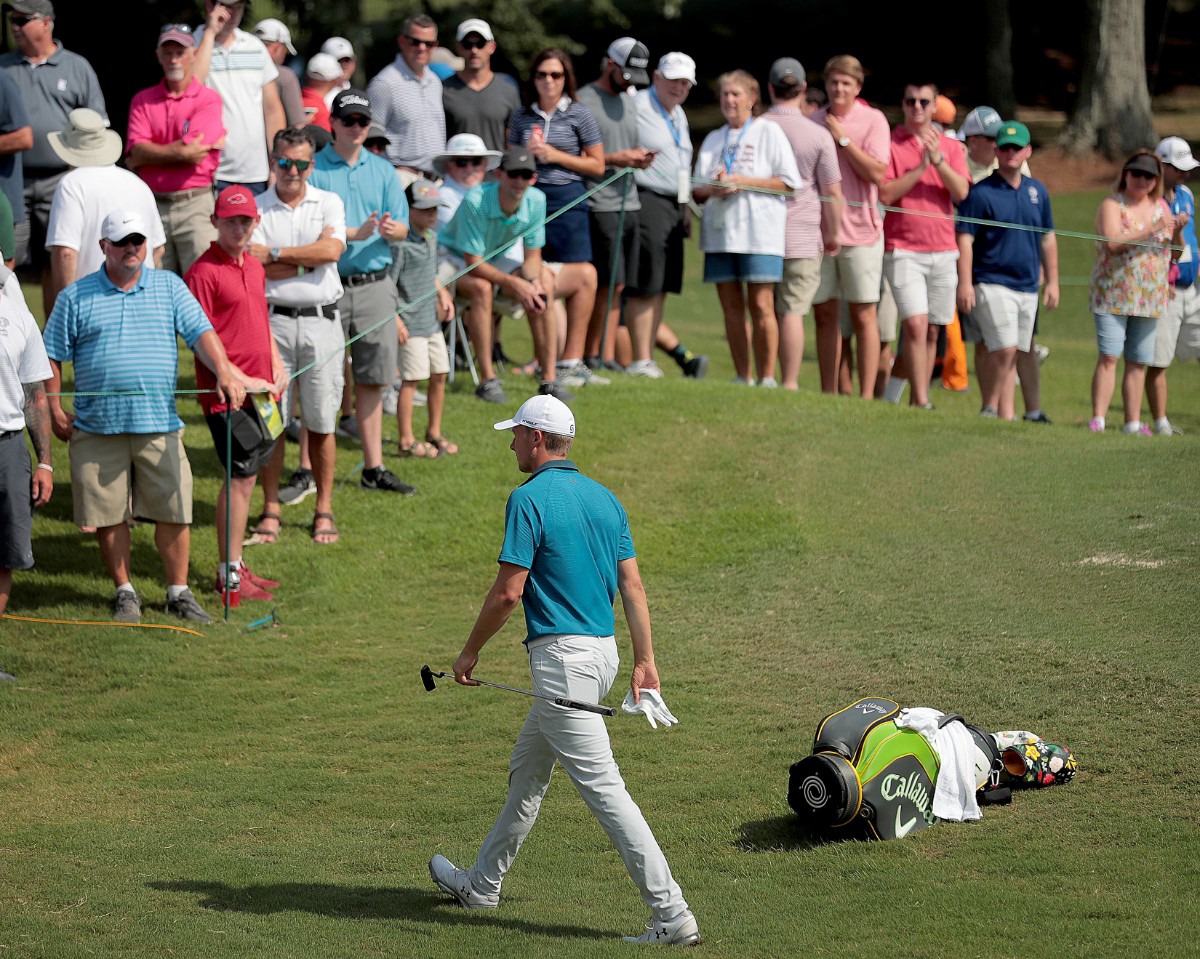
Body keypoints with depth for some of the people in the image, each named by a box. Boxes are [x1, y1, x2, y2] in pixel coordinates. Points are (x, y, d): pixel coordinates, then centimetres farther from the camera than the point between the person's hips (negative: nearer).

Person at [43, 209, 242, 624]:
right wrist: (54, 411, 0)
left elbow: (201, 333, -1)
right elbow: (51, 357, 8)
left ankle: (179, 592, 12)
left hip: (159, 425, 1)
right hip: (97, 430, 0)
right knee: (108, 516, 3)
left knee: (174, 512, -1)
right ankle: (124, 592, 18)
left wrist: (224, 373, -18)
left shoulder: (169, 286, 9)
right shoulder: (76, 297, 5)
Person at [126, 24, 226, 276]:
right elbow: (135, 153, -3)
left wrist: (152, 154, 1)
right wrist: (181, 151, -9)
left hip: (195, 206, -3)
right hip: (153, 207, 3)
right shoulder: (142, 101, 12)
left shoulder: (208, 99, 1)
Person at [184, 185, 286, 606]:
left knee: (246, 476, 12)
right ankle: (228, 574, -2)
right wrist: (239, 379, -17)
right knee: (240, 475, -8)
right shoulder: (204, 272, -12)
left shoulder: (255, 267, 15)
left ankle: (236, 566, 20)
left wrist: (276, 366, 13)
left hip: (258, 391, 8)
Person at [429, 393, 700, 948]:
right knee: (526, 772, 24)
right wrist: (645, 662, 10)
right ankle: (481, 885, 38)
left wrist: (470, 652, -2)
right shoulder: (603, 498, 11)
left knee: (602, 786, -11)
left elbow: (508, 592, -16)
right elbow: (633, 585, 9)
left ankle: (672, 916, -16)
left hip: (562, 656, -9)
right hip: (603, 648, 9)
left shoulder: (530, 499, -12)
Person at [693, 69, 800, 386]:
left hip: (759, 232, -5)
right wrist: (712, 189, -5)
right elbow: (697, 190, 18)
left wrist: (743, 182, -11)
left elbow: (789, 182, -3)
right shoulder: (713, 140, 20)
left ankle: (767, 378, -6)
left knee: (761, 306, -10)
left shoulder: (769, 132, 5)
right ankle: (742, 378, 7)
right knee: (731, 306, 2)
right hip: (720, 230, 5)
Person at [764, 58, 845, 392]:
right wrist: (833, 234, 12)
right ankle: (790, 384, -6)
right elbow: (832, 192, -2)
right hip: (802, 237, -2)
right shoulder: (818, 135, -5)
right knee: (792, 311, -3)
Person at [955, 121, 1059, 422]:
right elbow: (964, 239, -9)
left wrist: (1052, 281, 15)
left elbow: (1047, 238, 19)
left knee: (1012, 354, 8)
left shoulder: (1038, 191, 11)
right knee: (1005, 349, -16)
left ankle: (1005, 414, 11)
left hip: (1028, 287, 6)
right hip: (992, 283, -6)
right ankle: (990, 410, -3)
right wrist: (965, 284, -17)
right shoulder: (981, 192, -6)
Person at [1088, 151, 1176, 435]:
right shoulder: (1112, 205, -1)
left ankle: (1133, 422, 10)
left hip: (1150, 299, 4)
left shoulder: (1161, 207, 14)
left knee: (1138, 362, 6)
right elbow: (1112, 243, -19)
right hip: (1113, 293, -4)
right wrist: (1149, 231, -22)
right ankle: (1097, 418, -15)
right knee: (1109, 356, -13)